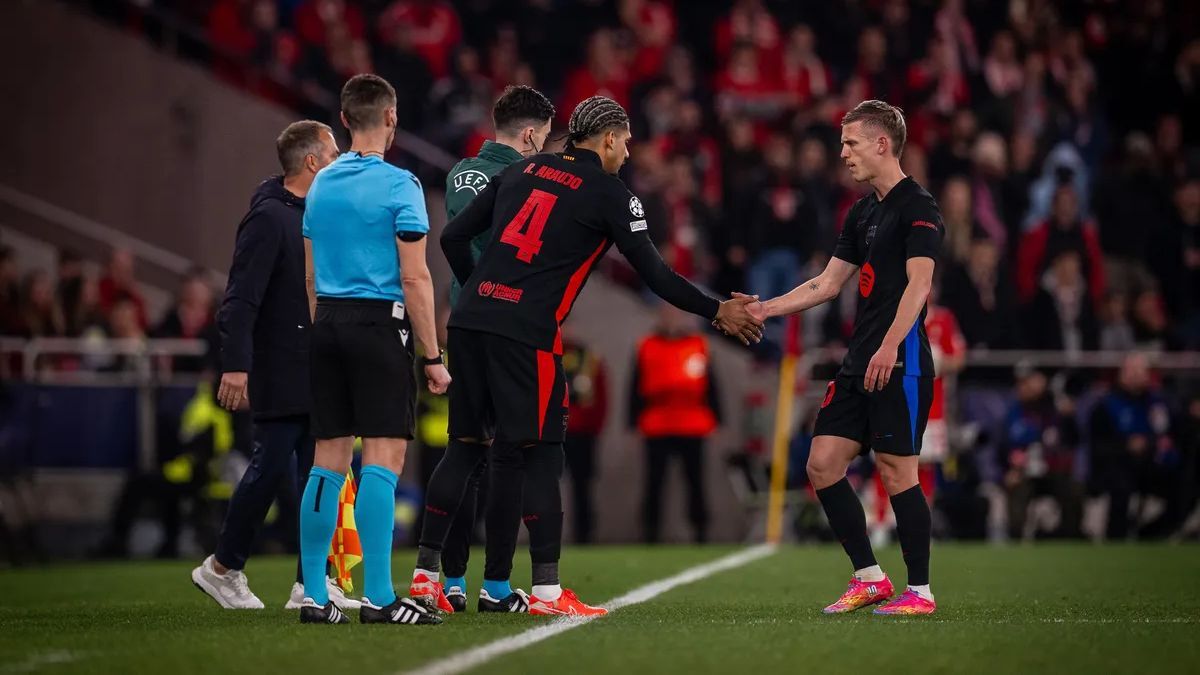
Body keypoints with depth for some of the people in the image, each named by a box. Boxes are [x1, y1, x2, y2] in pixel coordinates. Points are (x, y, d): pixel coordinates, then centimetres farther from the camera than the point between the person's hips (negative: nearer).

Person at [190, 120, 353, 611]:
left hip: (318, 372, 8)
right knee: (272, 467, -5)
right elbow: (241, 299, -18)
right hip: (278, 373, -8)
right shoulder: (268, 217, -13)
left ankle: (311, 582, 7)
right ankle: (223, 567, 10)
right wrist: (235, 365, -26)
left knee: (318, 472, 4)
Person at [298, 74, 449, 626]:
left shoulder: (321, 184, 12)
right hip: (379, 323, -7)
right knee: (384, 458, -7)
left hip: (328, 322, 7)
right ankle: (378, 597, -11)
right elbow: (414, 279, -11)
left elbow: (310, 277, 15)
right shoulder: (398, 185, -8)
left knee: (329, 460, 8)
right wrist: (433, 356, -8)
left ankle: (314, 595, 7)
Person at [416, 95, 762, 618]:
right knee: (540, 455, 0)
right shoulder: (609, 193, 1)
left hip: (470, 320, 6)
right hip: (527, 334, -6)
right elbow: (654, 274, 2)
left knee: (465, 446, 12)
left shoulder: (523, 172, 17)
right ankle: (547, 590, -2)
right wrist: (717, 312, 12)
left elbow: (454, 236, 16)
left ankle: (425, 574, 12)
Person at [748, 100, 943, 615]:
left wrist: (890, 346, -31)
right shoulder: (862, 212, 18)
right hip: (858, 363, 9)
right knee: (823, 465, 4)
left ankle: (920, 591, 1)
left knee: (897, 470, -8)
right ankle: (869, 578, 13)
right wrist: (763, 309, 18)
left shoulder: (917, 207, -8)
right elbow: (828, 283, 24)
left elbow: (918, 283, -20)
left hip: (900, 364, -9)